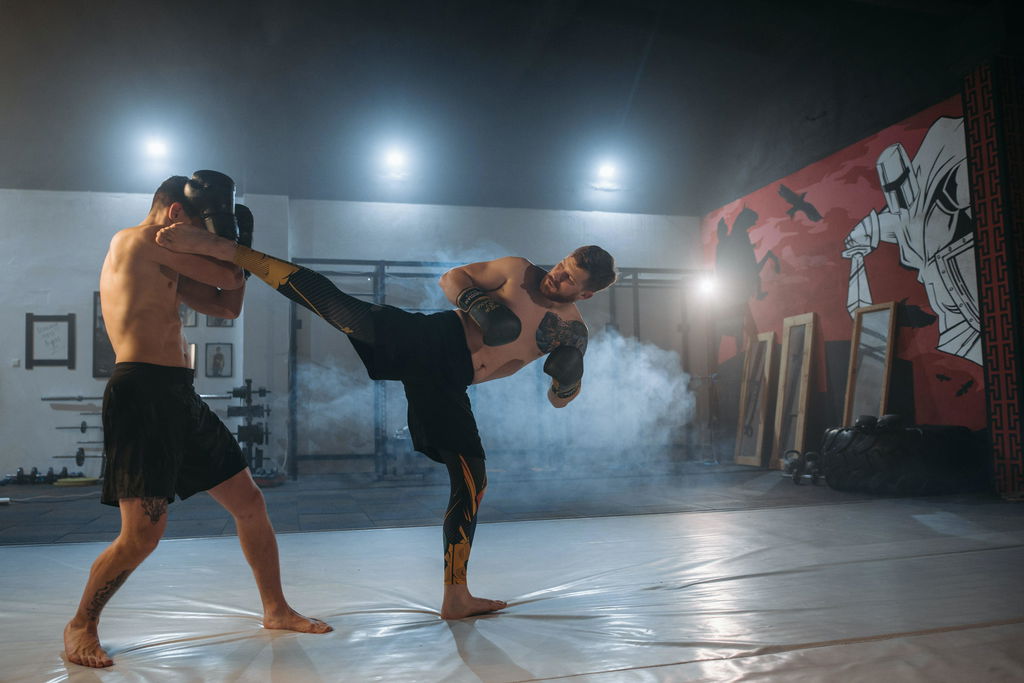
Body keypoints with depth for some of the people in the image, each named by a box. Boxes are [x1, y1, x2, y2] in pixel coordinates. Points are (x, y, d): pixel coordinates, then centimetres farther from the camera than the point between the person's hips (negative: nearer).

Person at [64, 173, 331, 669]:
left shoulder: (165, 262, 23)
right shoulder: (140, 239, -5)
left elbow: (227, 306, 22)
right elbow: (229, 277, -7)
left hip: (179, 395, 9)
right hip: (142, 391, -9)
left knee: (250, 503, 10)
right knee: (144, 531, -10)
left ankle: (276, 610, 24)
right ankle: (81, 626, 17)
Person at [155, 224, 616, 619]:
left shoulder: (573, 330, 8)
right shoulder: (518, 271, 1)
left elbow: (559, 398, 12)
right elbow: (452, 277, 6)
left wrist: (569, 380, -10)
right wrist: (474, 300, -13)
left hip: (446, 383, 3)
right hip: (427, 338, -3)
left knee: (471, 482, 3)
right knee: (334, 304, -22)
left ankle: (455, 596, 18)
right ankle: (215, 246, -13)